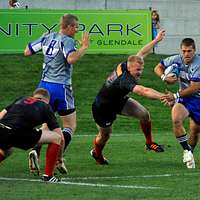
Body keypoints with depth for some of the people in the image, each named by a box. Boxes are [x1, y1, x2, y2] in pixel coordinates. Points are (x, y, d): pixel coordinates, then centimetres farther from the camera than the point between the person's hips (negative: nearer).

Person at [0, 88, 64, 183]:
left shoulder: (21, 99, 32)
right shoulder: (46, 107, 21)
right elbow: (60, 137, 18)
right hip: (17, 132, -6)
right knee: (56, 138, 12)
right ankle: (48, 175, 13)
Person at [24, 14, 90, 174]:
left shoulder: (47, 38, 9)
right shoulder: (67, 41, -11)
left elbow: (27, 52, 16)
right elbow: (71, 59, -29)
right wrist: (84, 47, -18)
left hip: (44, 85, 6)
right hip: (61, 87, -6)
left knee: (46, 124, 15)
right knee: (70, 126, 6)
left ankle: (35, 151, -12)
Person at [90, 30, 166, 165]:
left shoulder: (124, 65, -18)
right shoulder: (125, 79, -42)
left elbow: (142, 52, -1)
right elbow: (143, 91, -56)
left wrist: (156, 40, 4)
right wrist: (163, 97, -65)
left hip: (119, 100, 8)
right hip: (103, 107, -8)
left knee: (144, 114, -5)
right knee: (105, 135, 12)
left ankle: (149, 143, 14)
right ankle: (97, 154, 45)